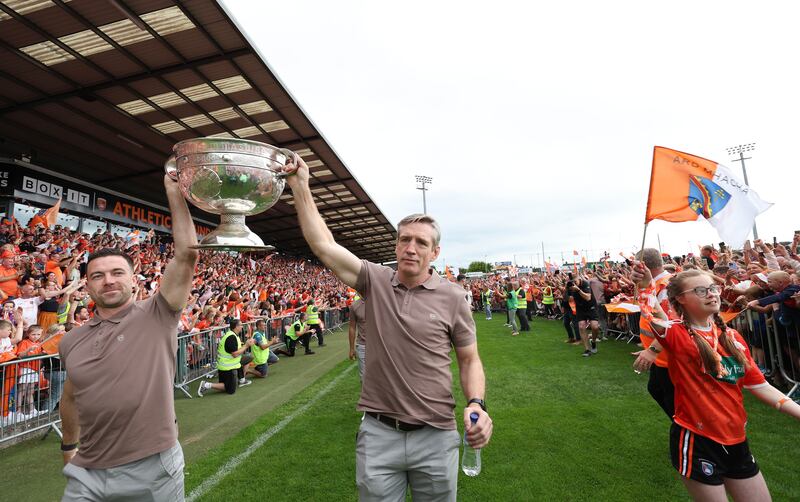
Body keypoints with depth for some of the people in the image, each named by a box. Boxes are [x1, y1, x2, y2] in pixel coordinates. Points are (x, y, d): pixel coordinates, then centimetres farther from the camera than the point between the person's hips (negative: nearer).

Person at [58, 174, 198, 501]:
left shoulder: (156, 316, -10)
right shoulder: (72, 342, 3)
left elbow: (186, 256, -21)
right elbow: (71, 397, 19)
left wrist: (174, 191, -22)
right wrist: (68, 447, 27)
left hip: (153, 467, -3)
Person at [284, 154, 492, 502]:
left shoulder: (451, 296, -6)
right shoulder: (375, 281, -4)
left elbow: (469, 360, 1)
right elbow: (323, 244, -9)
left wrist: (476, 404, -17)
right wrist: (300, 186, -11)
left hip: (435, 437, 0)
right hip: (377, 433, 1)